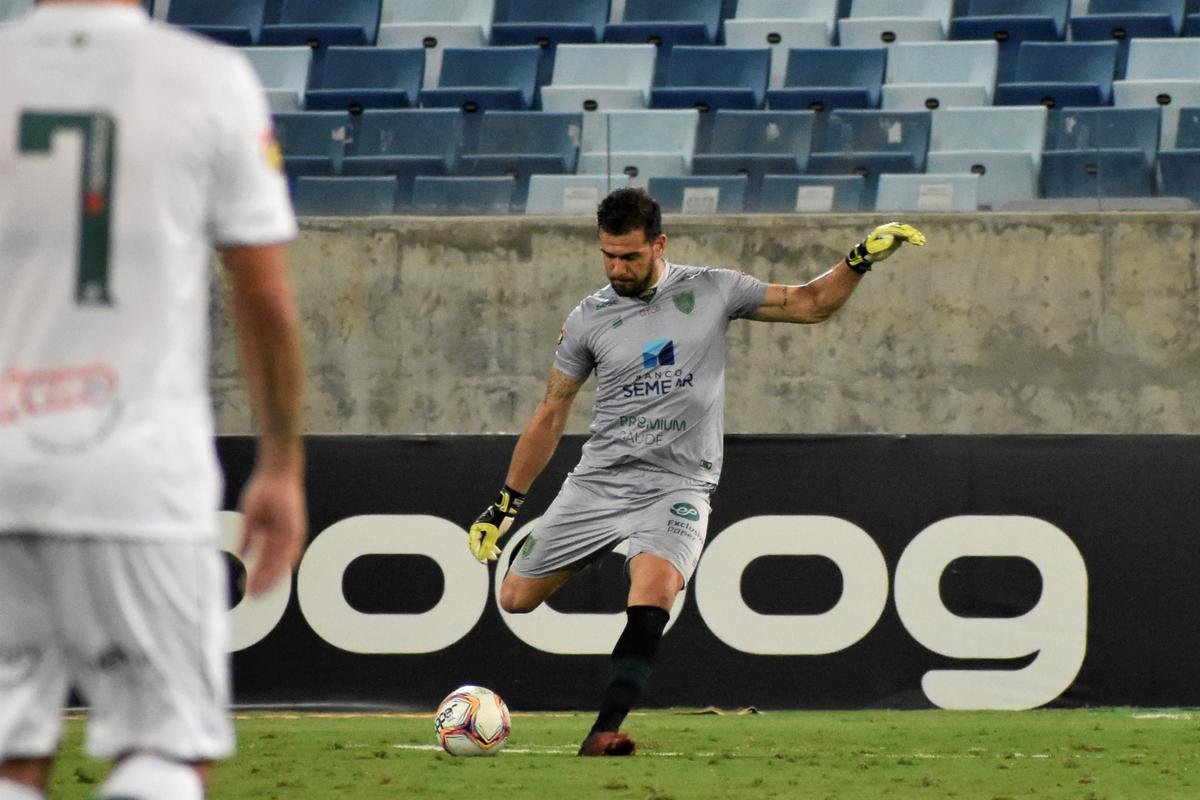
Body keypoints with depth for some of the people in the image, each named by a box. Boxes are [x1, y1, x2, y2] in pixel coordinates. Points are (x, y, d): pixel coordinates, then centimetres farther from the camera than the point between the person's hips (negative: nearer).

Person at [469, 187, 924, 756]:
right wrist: (505, 504, 13)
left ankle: (604, 733, -32)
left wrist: (861, 259, -6)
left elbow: (810, 303, 9)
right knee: (516, 598, -1)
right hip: (598, 482, 3)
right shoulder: (588, 320, 2)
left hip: (677, 487, -3)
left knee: (654, 591, -31)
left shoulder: (712, 292, 0)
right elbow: (550, 415, 11)